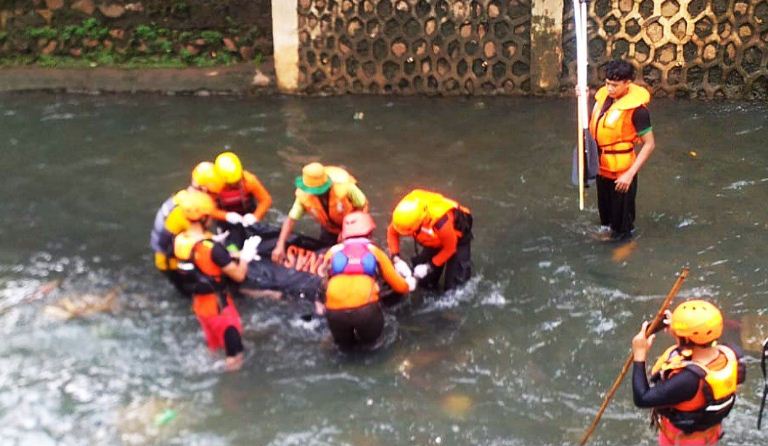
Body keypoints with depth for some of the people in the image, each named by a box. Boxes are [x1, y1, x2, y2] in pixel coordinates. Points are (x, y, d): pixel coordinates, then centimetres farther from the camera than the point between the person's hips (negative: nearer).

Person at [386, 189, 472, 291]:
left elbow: (449, 248, -26)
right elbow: (392, 232, -11)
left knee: (453, 286, -7)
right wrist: (396, 259, -23)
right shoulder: (406, 214, -33)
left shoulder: (441, 222, -47)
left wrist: (429, 266, -25)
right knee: (425, 282, 4)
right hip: (435, 239, 5)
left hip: (458, 236, -5)